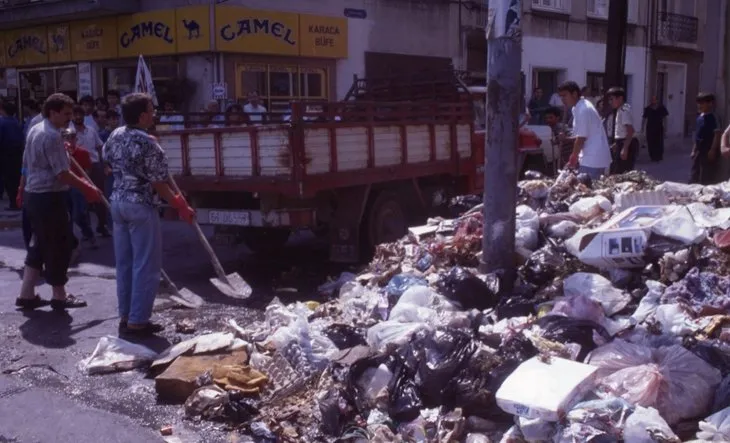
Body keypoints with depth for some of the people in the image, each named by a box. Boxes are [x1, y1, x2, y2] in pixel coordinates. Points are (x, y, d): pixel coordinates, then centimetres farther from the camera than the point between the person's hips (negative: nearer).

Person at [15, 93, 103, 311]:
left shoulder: (35, 130, 13)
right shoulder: (52, 136, -20)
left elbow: (27, 163, 22)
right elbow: (62, 174, -23)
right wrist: (87, 188, -15)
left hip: (33, 194, 10)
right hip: (49, 198, -10)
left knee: (39, 244, 16)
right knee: (58, 246, 1)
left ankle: (27, 294, 17)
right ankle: (59, 296, 11)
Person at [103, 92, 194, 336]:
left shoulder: (115, 135, 4)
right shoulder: (149, 144, -19)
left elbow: (108, 162, 20)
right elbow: (158, 184, -17)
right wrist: (180, 206, -8)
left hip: (118, 202, 8)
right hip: (141, 206, -8)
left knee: (124, 263, 14)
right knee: (145, 265, 0)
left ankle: (125, 316, 21)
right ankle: (137, 321, 3)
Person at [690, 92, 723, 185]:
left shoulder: (712, 118, -15)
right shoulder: (700, 117, 10)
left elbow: (717, 134, -18)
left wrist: (713, 150, -21)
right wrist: (694, 149, 17)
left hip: (708, 151, -9)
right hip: (699, 151, 9)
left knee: (706, 179, -2)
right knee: (693, 177, 13)